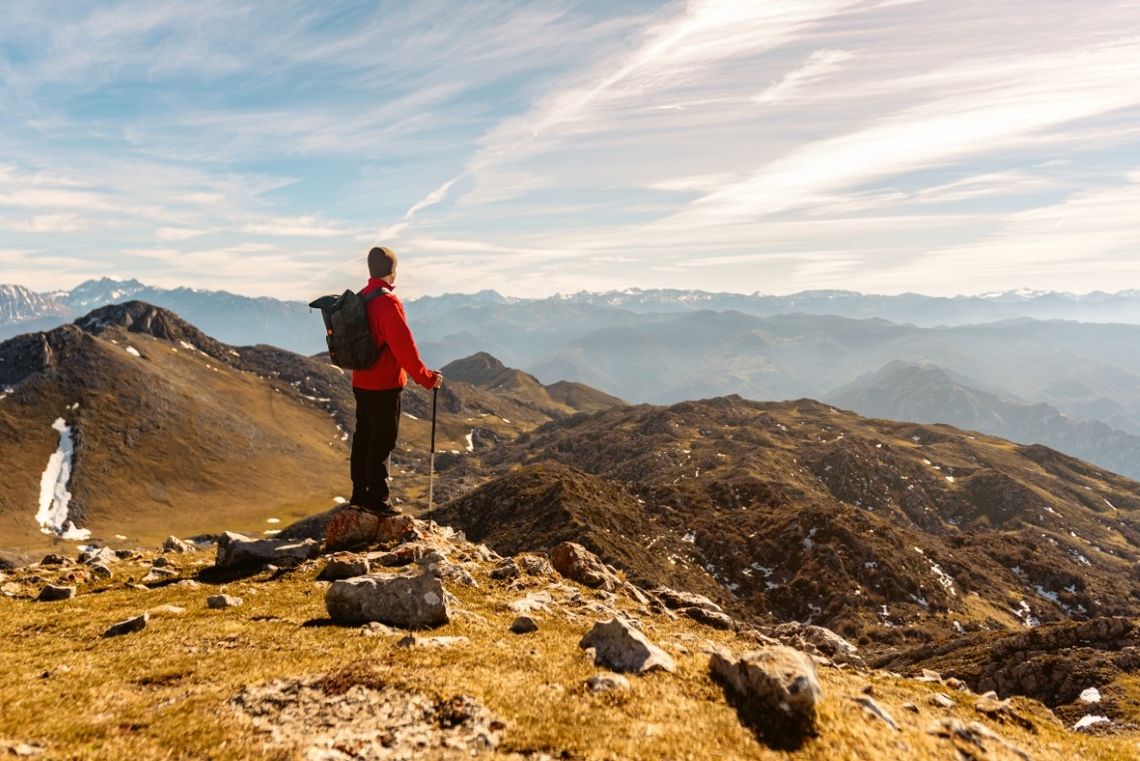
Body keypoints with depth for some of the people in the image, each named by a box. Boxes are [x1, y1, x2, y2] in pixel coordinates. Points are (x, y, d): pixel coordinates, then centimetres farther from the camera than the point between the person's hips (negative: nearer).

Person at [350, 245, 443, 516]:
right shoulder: (387, 302, -19)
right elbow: (404, 346, -21)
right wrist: (426, 378, -13)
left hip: (361, 382, 9)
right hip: (384, 384, -9)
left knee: (364, 437, 15)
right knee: (383, 440, -1)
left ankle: (360, 494, 24)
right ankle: (376, 499, 6)